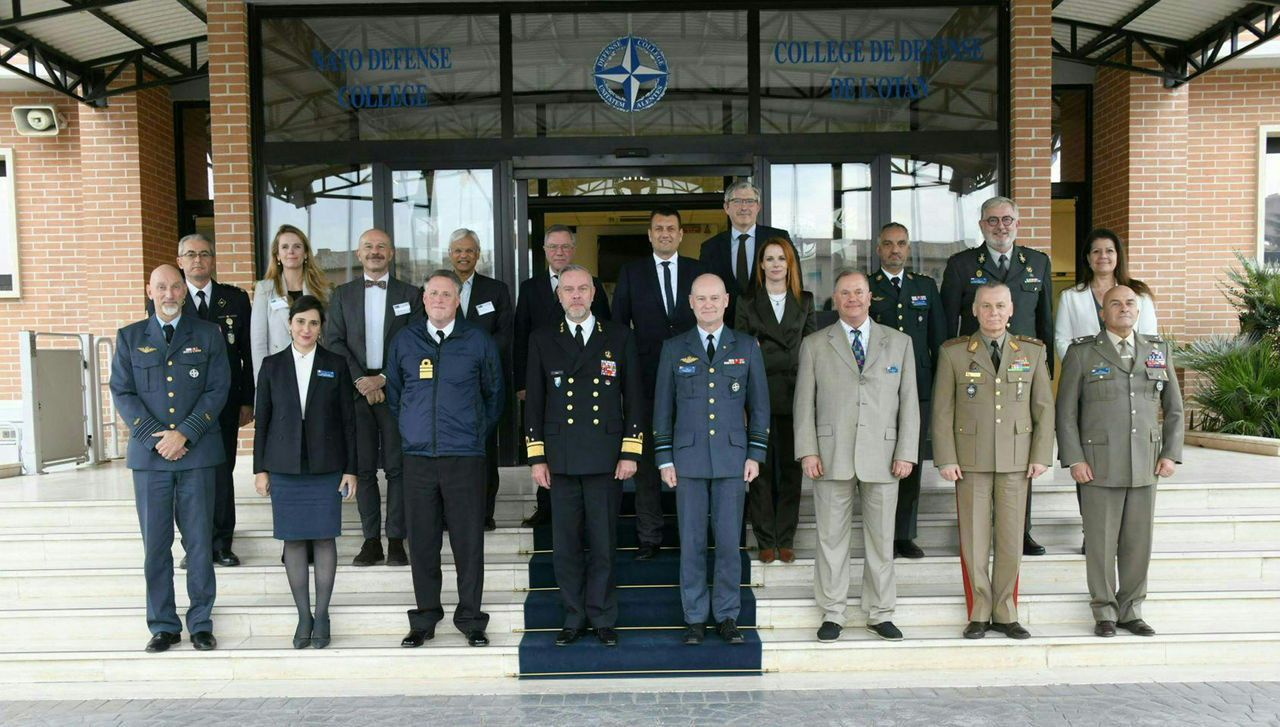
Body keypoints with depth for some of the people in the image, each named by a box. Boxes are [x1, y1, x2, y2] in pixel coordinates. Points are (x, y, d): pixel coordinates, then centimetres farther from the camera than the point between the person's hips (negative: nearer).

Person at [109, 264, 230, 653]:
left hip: (197, 452, -1)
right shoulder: (129, 337, 11)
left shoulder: (209, 335, 7)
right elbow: (122, 392, 4)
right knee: (155, 544, 4)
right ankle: (163, 625, 15)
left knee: (199, 541, 3)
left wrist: (184, 434, -11)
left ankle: (200, 622, 13)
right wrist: (155, 437, -8)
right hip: (149, 455, 1)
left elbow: (218, 390, 0)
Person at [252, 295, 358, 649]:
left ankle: (322, 616, 14)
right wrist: (260, 468, 3)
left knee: (324, 538, 2)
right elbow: (262, 419, 8)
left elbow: (348, 419, 3)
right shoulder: (272, 365, 6)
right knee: (293, 540, 5)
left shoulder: (335, 364, 3)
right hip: (284, 467, 1)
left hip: (326, 467, -1)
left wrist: (351, 469, -1)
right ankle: (303, 616, 17)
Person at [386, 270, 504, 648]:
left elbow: (494, 396, 13)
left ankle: (471, 620, 14)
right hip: (418, 458, 2)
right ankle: (425, 619, 20)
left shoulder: (479, 342, 3)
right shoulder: (404, 341, 9)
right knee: (422, 541, 6)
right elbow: (393, 394, 20)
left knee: (468, 542, 1)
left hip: (465, 457, -2)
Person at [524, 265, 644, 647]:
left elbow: (633, 396, 6)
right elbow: (534, 401, 8)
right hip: (561, 458, 1)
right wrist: (536, 457, 2)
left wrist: (631, 453, -2)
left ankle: (602, 618, 19)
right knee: (565, 544, 6)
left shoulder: (619, 337, 7)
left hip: (606, 458, -1)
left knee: (604, 544, 5)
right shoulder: (542, 340, 9)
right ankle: (574, 618, 21)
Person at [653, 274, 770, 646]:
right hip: (688, 458, 0)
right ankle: (695, 618, 17)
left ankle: (727, 616, 18)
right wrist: (664, 460, 0)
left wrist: (755, 455, 0)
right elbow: (662, 406, 5)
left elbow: (759, 404, 6)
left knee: (729, 540, 4)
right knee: (691, 541, 5)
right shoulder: (674, 348, 4)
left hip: (732, 458, 0)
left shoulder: (747, 347, 5)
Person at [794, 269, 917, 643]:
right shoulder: (814, 344, 7)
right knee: (831, 537, 4)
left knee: (881, 538, 7)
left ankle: (880, 613, 22)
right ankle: (833, 614, 17)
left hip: (882, 456, 1)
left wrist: (906, 453, -1)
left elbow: (908, 401, 7)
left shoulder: (899, 342, 10)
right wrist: (807, 451, -5)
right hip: (832, 456, -1)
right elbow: (804, 402, 4)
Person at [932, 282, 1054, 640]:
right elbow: (942, 410, 0)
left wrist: (1041, 456, 0)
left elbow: (1044, 408, 8)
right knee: (973, 540, 2)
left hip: (1016, 461, 2)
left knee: (1011, 540, 5)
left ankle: (1005, 614, 20)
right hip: (971, 461, -1)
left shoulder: (1032, 351, 7)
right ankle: (979, 614, 16)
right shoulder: (953, 352, 1)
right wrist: (945, 459, -6)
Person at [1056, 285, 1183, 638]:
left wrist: (1171, 453, 2)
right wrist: (1074, 460, -10)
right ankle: (1104, 613, 17)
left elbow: (1173, 408, 13)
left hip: (1145, 465, 3)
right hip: (1099, 464, -3)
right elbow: (1066, 411, -3)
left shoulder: (1159, 350, 9)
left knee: (1139, 541, 8)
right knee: (1101, 542, 3)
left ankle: (1131, 611, 23)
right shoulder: (1082, 353, -1)